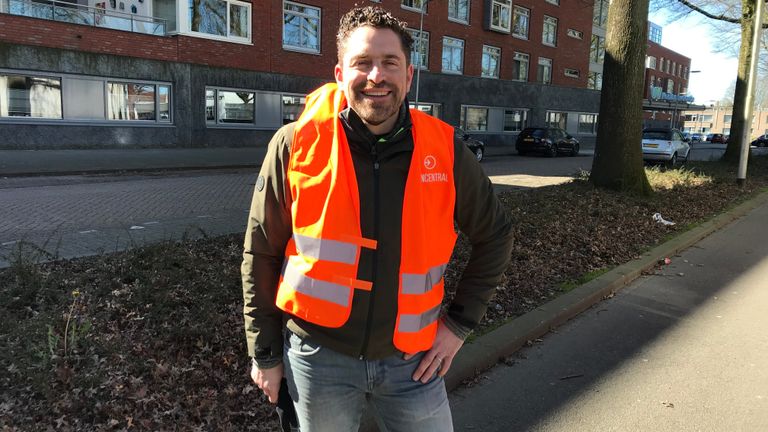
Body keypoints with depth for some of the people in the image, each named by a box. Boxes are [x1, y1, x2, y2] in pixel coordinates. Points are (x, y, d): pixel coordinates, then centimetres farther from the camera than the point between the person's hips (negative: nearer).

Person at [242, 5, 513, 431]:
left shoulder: (444, 149, -7)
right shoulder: (296, 144, -10)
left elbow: (494, 236, 7)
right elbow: (262, 255, -2)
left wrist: (460, 322, 3)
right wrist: (264, 352, 2)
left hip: (411, 357, 2)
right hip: (318, 355, -1)